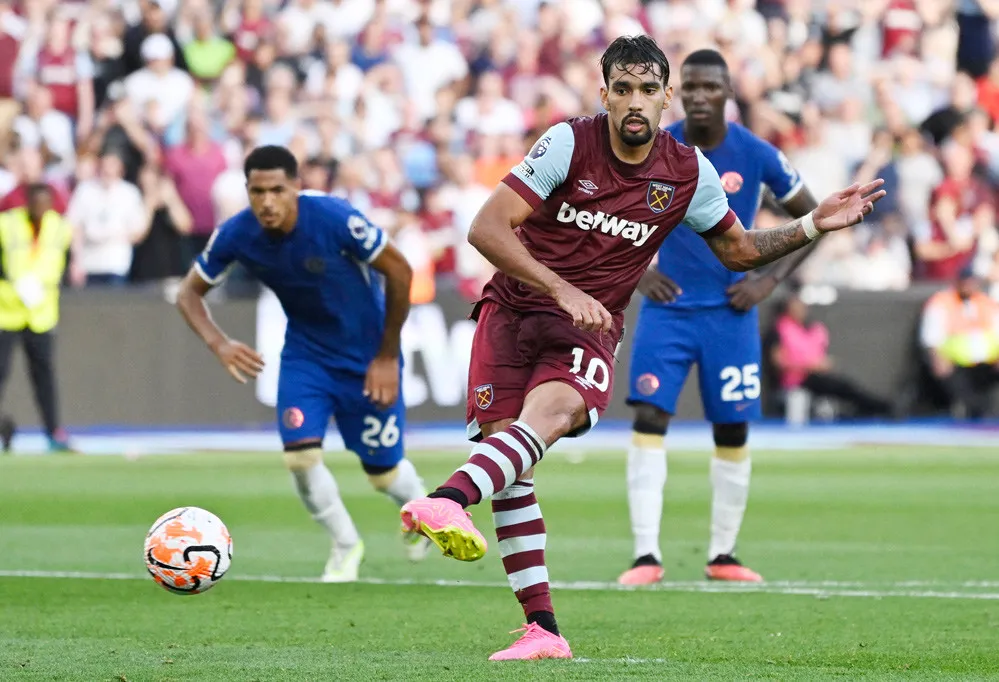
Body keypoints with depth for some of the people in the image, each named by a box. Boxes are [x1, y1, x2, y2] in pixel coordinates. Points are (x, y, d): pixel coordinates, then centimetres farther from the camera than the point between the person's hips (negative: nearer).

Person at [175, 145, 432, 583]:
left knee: (382, 471, 5)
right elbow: (190, 292, -5)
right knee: (300, 454, -15)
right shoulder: (235, 235, -19)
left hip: (367, 354, -3)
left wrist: (387, 357, -13)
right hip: (305, 352, 3)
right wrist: (218, 343, -25)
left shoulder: (335, 219, -30)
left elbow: (399, 271, -18)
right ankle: (345, 546, 12)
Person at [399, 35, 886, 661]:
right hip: (513, 309, 0)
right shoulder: (569, 143, -7)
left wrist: (812, 227, 5)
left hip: (590, 329, 0)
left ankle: (450, 501, -61)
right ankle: (543, 629, -6)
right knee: (509, 458, -12)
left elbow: (739, 250, 19)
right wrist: (561, 290, -21)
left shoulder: (688, 173, 2)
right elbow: (487, 228, -12)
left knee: (550, 411, -32)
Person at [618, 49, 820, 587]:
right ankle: (646, 556, -15)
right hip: (666, 308, 0)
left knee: (733, 432, 4)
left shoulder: (756, 156, -6)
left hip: (730, 311, 0)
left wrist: (770, 280, -5)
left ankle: (722, 555, 17)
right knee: (649, 417, -14)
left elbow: (813, 219, 5)